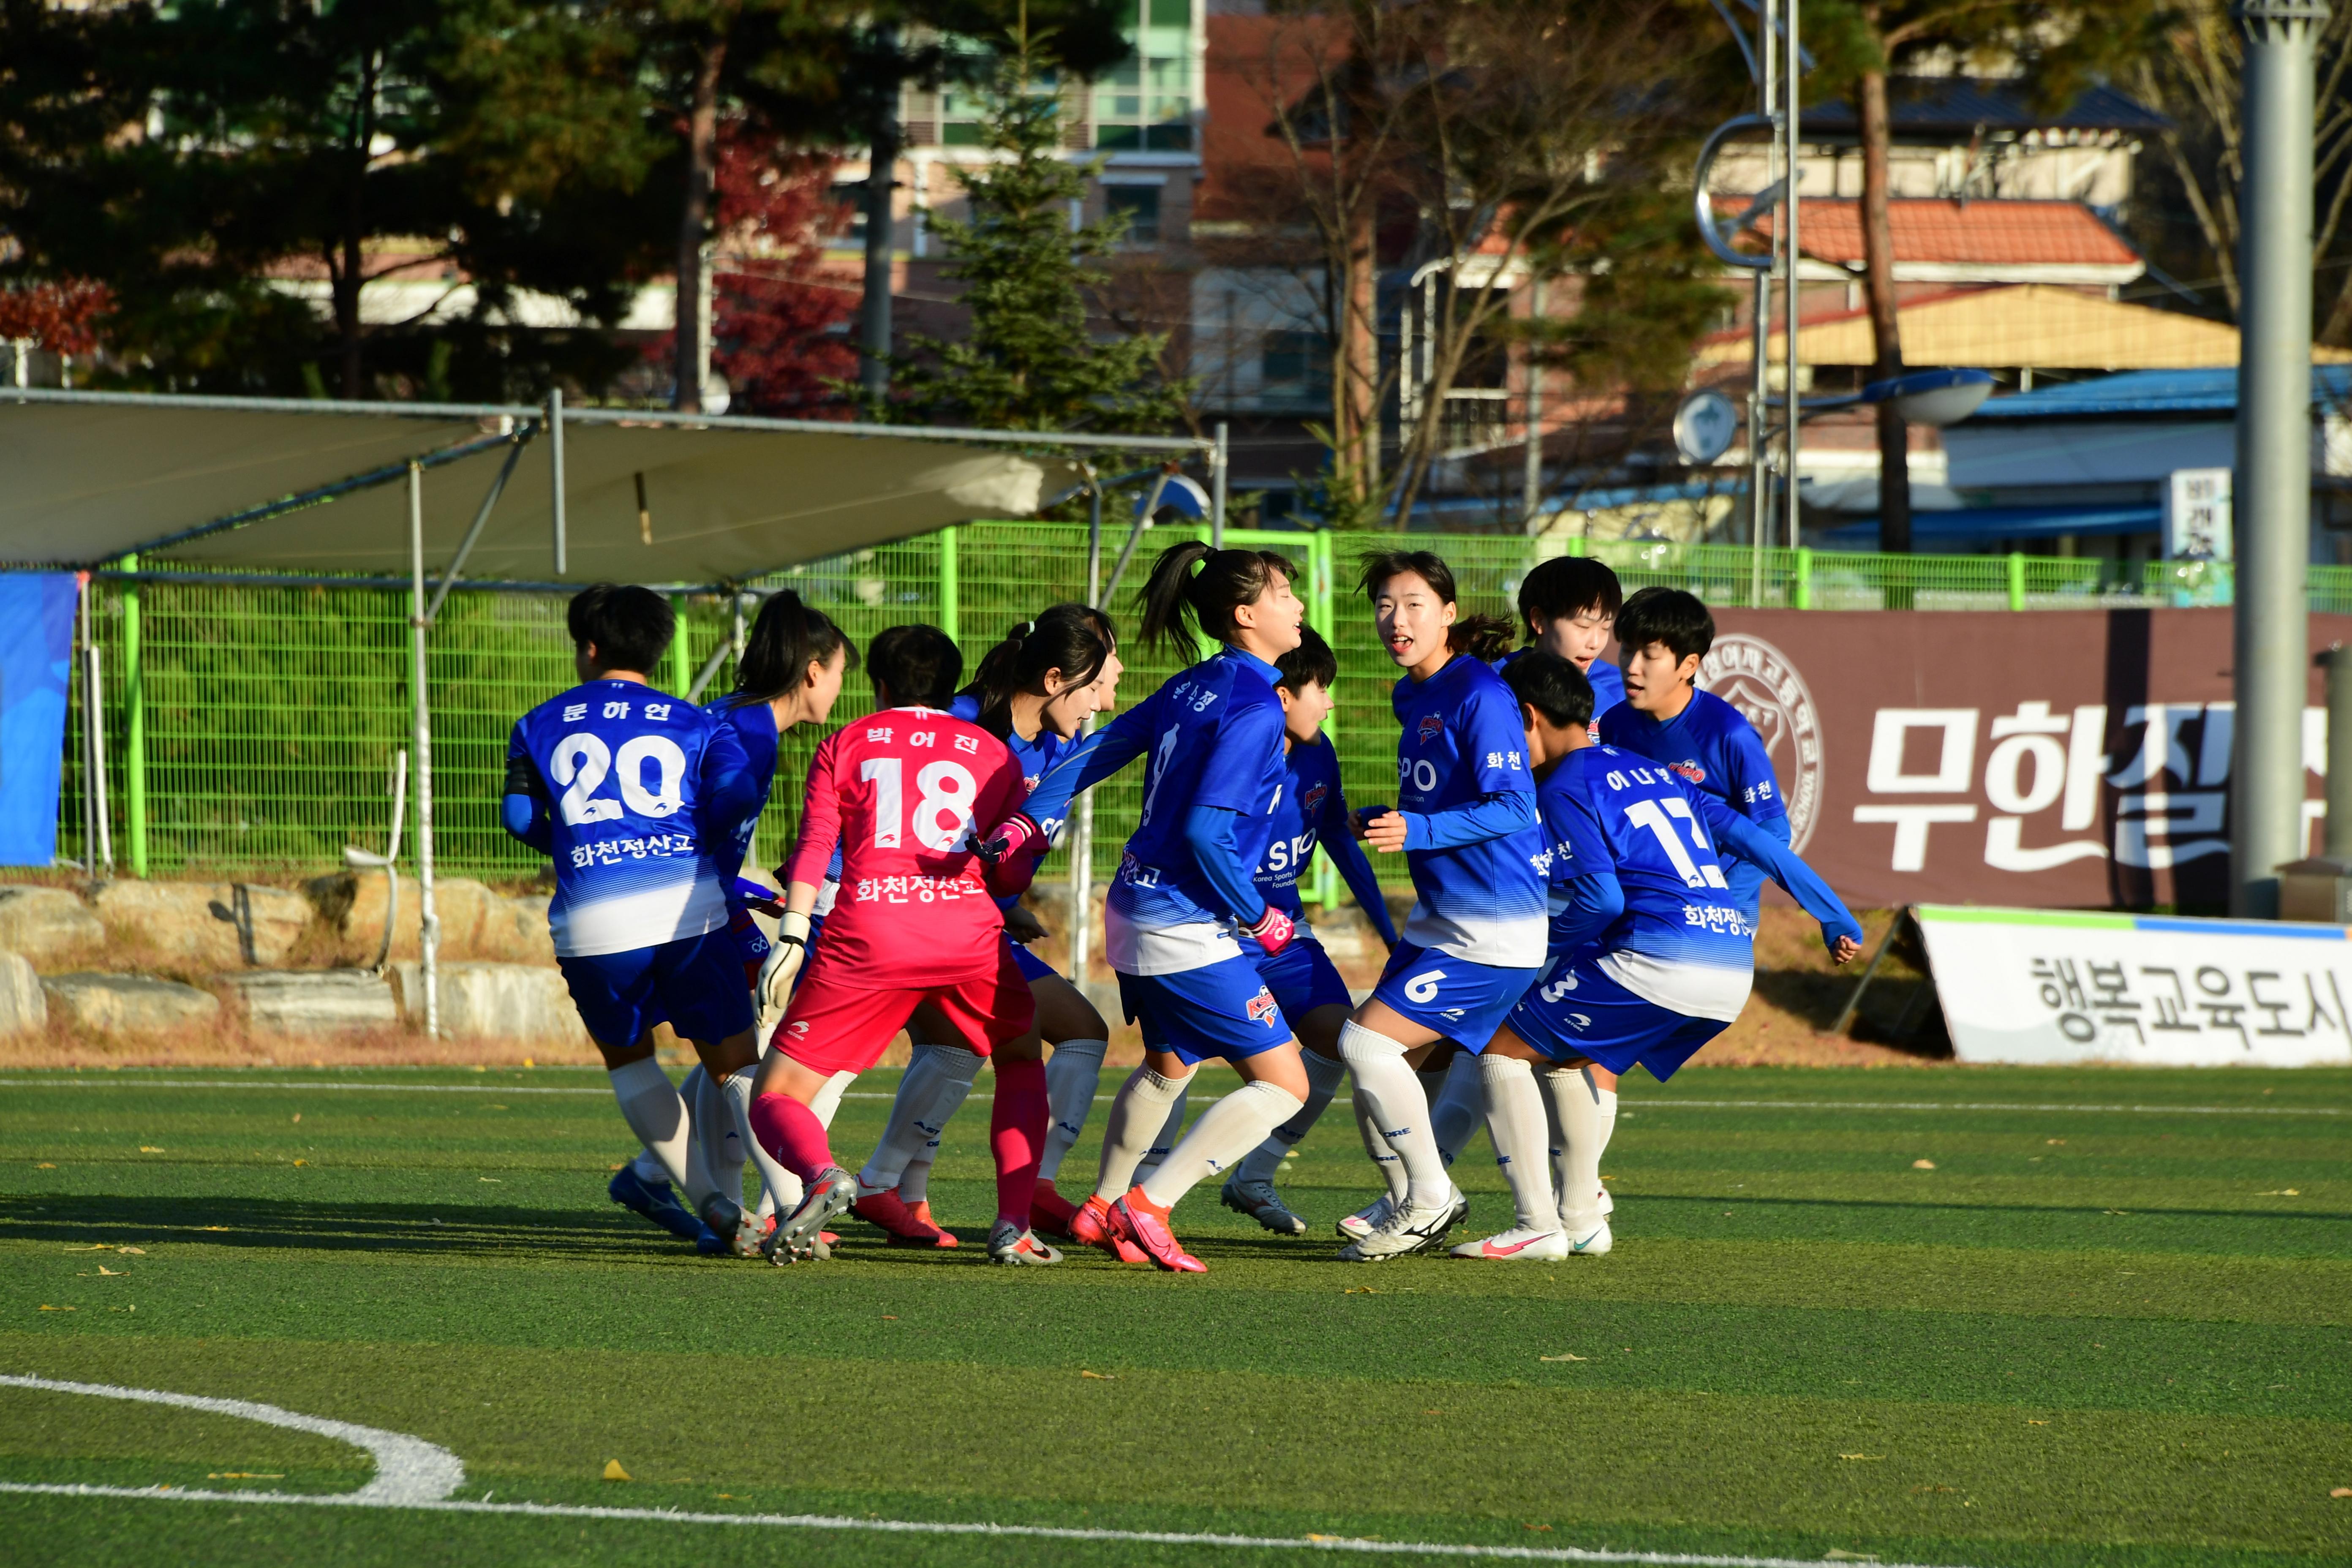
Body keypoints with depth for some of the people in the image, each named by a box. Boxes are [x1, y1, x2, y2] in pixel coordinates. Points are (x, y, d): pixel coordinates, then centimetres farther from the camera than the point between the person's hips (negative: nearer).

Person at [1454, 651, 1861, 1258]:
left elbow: (1601, 897, -10)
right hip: (1736, 965, 8)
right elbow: (1761, 844, 22)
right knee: (1580, 1058, 30)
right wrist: (1838, 922, 26)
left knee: (1502, 1048, 4)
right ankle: (1579, 1218, 25)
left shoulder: (1565, 788, 1)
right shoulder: (1656, 774, 24)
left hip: (1658, 957, -8)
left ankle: (1538, 1226, -3)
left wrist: (1541, 947, 8)